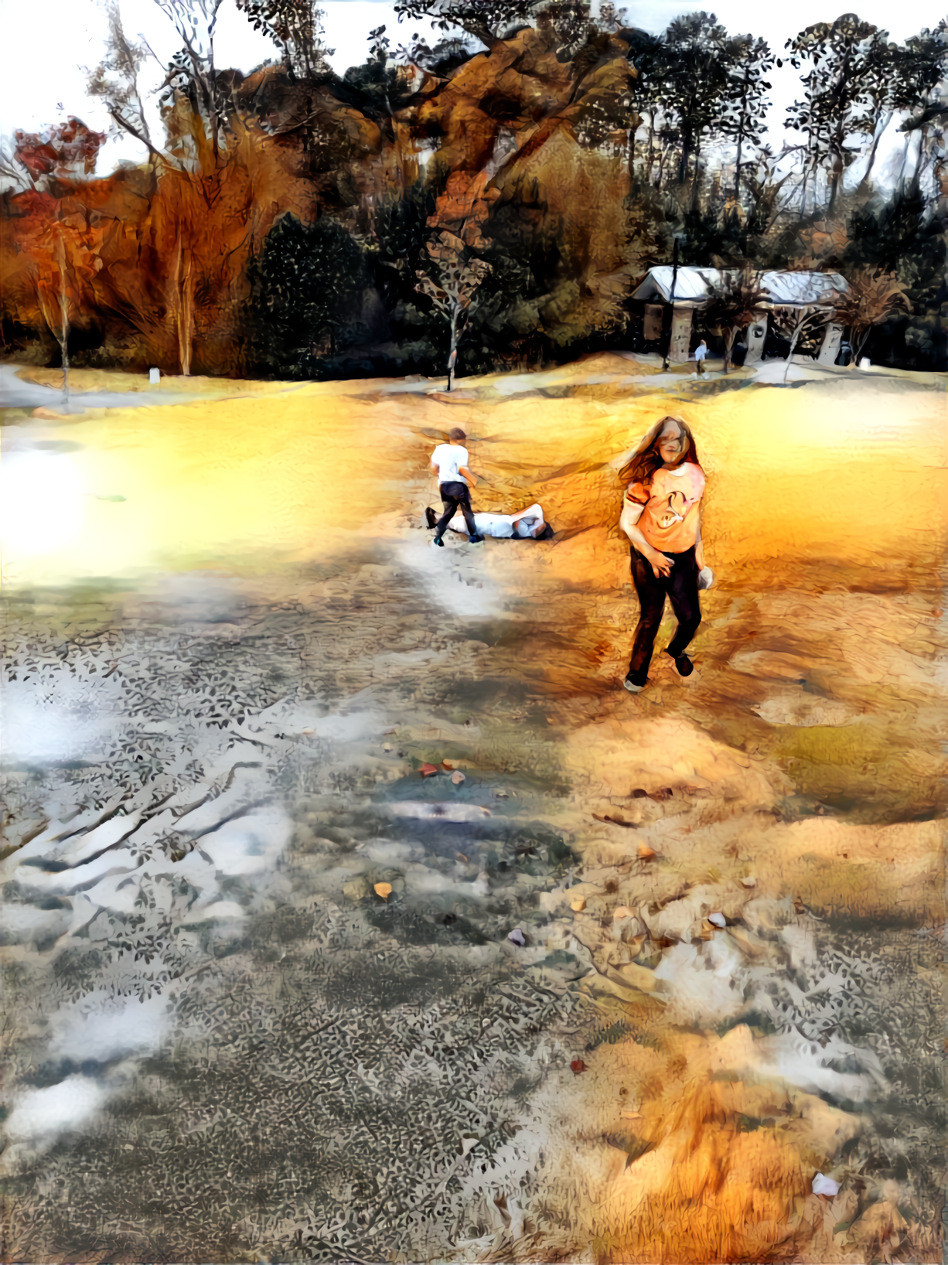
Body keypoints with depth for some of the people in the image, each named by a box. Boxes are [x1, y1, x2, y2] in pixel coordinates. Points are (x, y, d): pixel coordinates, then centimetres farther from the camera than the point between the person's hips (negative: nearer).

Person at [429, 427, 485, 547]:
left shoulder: (440, 448, 9)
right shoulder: (461, 451, -8)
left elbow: (434, 467, 12)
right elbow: (462, 469, -18)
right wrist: (473, 480, -7)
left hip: (443, 484, 5)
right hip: (458, 484, -5)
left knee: (448, 511, 15)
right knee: (467, 511, 10)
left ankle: (437, 537, 1)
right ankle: (474, 536, 17)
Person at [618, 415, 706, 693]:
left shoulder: (696, 475, 0)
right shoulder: (647, 479, -15)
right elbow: (627, 522, -12)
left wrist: (698, 550, 14)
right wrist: (651, 554, -18)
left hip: (683, 556, 4)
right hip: (648, 556, -4)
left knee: (691, 616, 5)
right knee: (650, 617, 3)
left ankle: (676, 651, 39)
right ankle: (637, 672, 24)